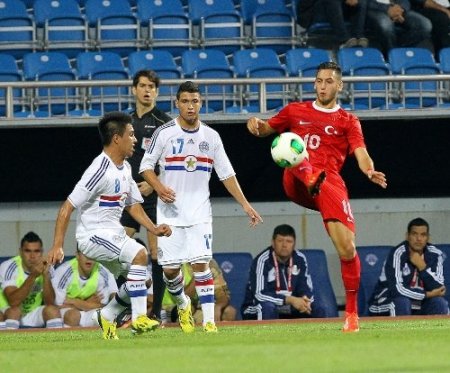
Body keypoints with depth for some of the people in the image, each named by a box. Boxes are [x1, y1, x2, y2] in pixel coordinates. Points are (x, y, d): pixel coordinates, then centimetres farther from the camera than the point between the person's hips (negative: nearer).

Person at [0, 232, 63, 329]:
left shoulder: (46, 267, -8)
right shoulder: (8, 267, -18)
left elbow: (50, 302, -17)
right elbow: (13, 302, -31)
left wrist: (46, 275, -31)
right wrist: (33, 276, -39)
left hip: (34, 315, 3)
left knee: (53, 310, -24)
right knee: (14, 310, -35)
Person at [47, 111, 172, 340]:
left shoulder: (125, 167, 8)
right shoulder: (101, 170, -20)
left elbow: (133, 205, 20)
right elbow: (68, 207, -19)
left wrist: (153, 228, 4)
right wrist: (57, 246, -22)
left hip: (114, 235, 10)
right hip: (93, 235, -10)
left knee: (141, 278, 8)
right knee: (139, 253, -28)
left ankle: (107, 315, 26)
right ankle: (139, 319, -25)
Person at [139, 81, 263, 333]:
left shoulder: (211, 136, 5)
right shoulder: (165, 133, -2)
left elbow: (227, 174, 10)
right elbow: (146, 166, 3)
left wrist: (246, 205, 5)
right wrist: (159, 187, -16)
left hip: (200, 212, 1)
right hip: (170, 211, -1)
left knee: (201, 263, -11)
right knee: (170, 268, -1)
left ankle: (209, 320, -11)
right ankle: (183, 304, 29)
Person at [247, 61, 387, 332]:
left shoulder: (348, 121, 15)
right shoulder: (296, 111, 21)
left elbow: (361, 153, 0)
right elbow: (266, 129, 32)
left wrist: (370, 171, -24)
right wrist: (256, 125, 6)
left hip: (331, 183, -1)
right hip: (296, 185, 1)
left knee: (347, 249, -11)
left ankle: (352, 313, 4)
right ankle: (310, 179, -64)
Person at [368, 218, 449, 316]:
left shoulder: (435, 255, -5)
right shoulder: (397, 254, -19)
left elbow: (438, 289, -14)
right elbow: (396, 290, -29)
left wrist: (422, 267, -25)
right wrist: (428, 294, -20)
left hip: (417, 310, 5)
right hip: (386, 310, -5)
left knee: (439, 303, -18)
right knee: (401, 302, -34)